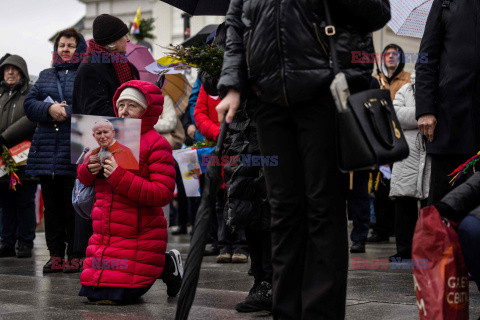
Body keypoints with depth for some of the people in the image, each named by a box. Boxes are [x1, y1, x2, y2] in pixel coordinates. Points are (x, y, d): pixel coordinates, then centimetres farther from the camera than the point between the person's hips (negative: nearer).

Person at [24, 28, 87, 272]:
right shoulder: (46, 76, 19)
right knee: (52, 205, 7)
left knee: (74, 205, -3)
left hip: (75, 151, -5)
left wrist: (66, 112, -17)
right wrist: (50, 109, -10)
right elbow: (29, 104, 8)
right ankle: (56, 255, 14)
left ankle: (75, 255, 5)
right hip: (47, 149, 5)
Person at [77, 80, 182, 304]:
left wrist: (120, 176, -24)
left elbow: (163, 194, -20)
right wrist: (90, 169, -8)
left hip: (139, 236, -7)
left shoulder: (157, 144, -10)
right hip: (103, 234, 7)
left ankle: (165, 265, 14)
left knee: (113, 295, -9)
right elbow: (83, 177, 17)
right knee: (91, 292, 6)